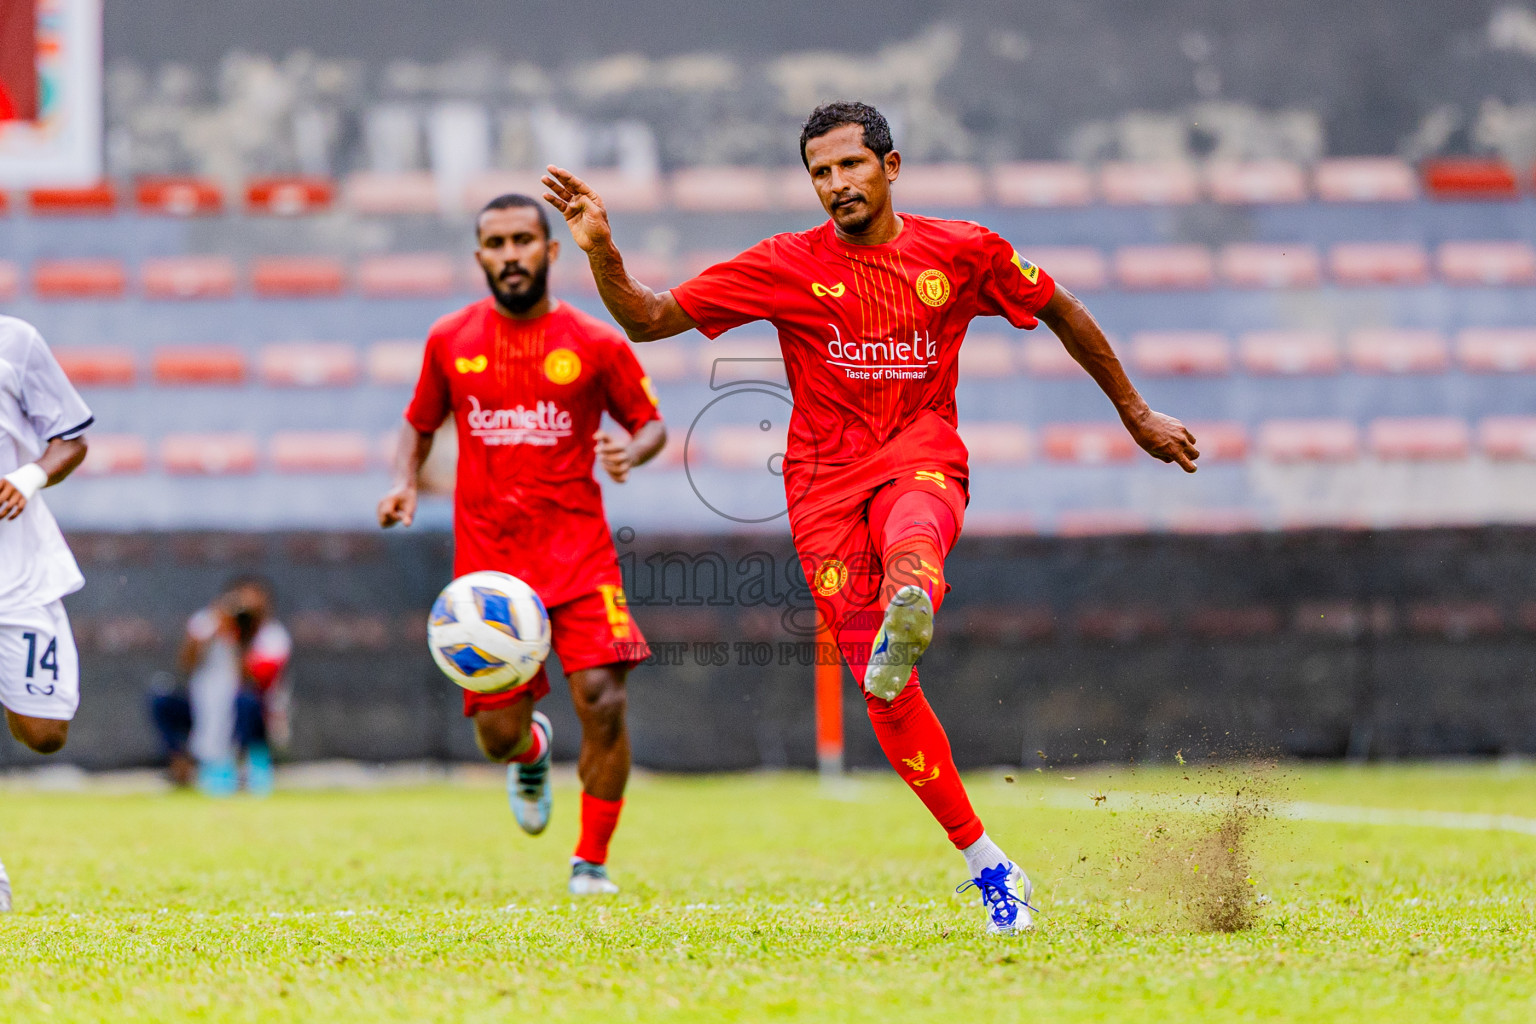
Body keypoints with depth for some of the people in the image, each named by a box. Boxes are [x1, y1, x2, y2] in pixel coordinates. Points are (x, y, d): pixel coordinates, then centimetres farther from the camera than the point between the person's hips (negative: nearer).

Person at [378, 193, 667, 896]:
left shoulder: (595, 344, 1)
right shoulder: (450, 341, 6)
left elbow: (651, 422, 10)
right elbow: (420, 423, 20)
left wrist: (631, 452, -12)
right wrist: (404, 482, 0)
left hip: (578, 550, -1)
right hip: (487, 557, 1)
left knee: (603, 703, -17)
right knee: (498, 733, -3)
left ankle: (591, 862, 2)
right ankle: (531, 751, 38)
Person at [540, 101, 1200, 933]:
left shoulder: (962, 252, 5)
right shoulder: (786, 266, 3)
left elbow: (1059, 312, 21)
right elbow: (647, 320, 3)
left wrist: (1136, 415, 27)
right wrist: (601, 251, -16)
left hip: (921, 461, 0)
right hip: (826, 483, 1)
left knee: (912, 540, -40)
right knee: (886, 696, -10)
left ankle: (905, 620, -74)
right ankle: (985, 864, -1)